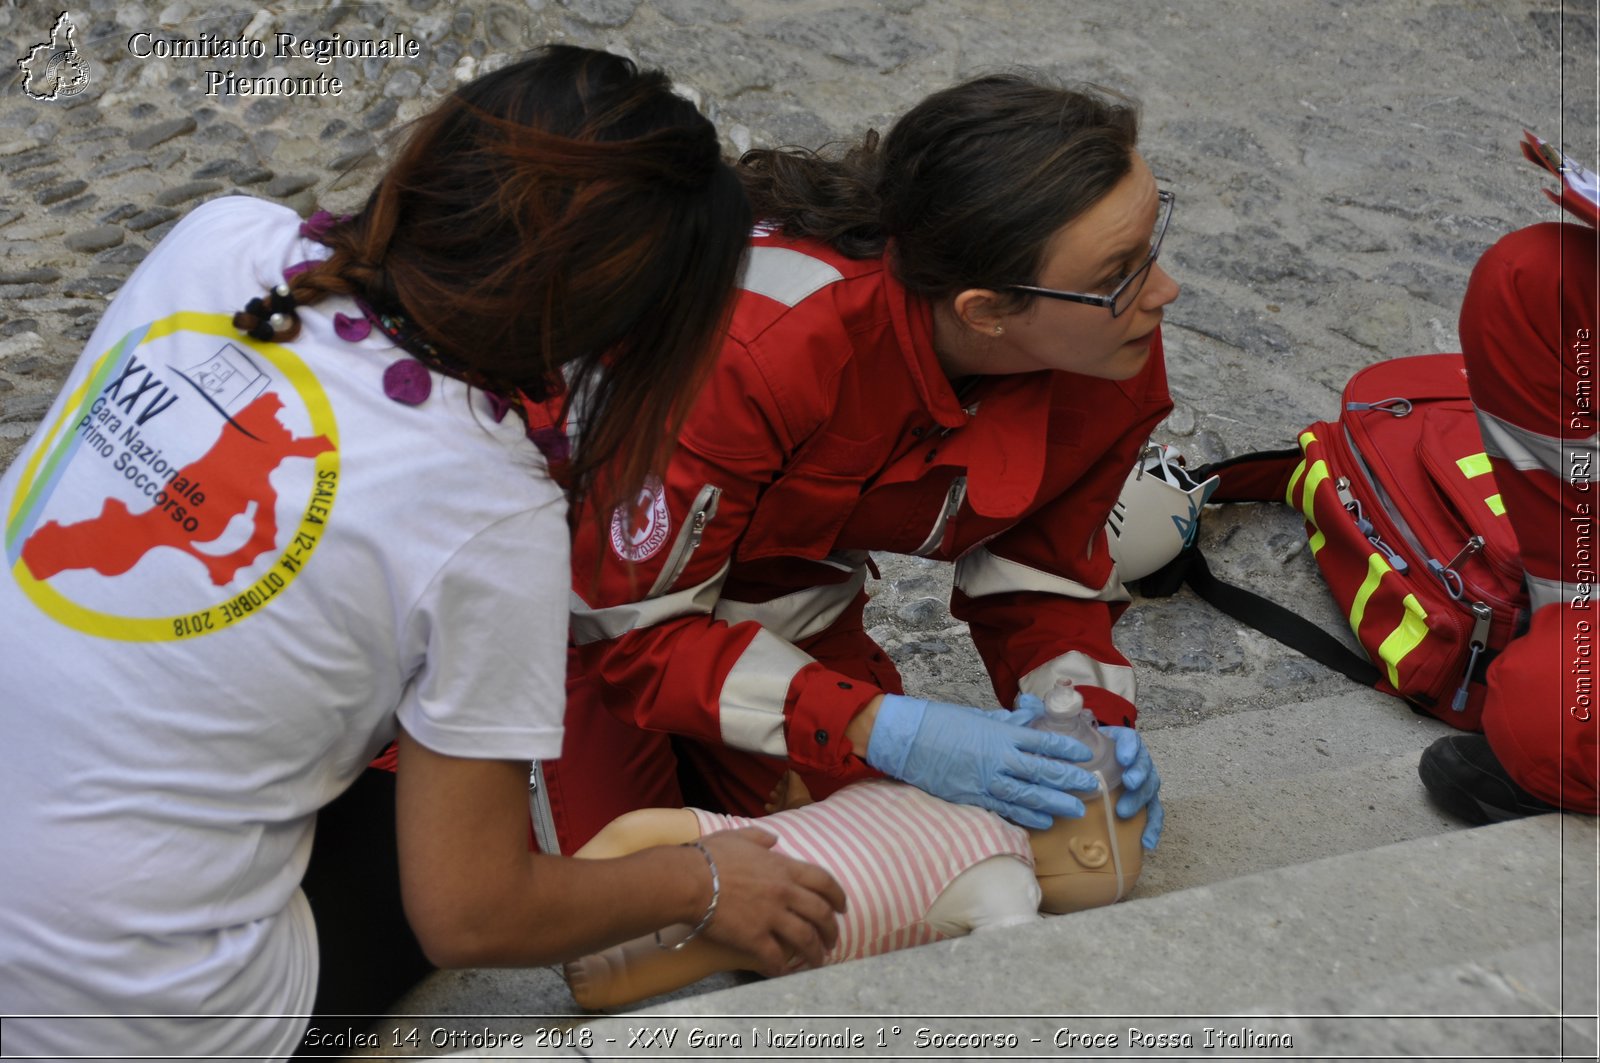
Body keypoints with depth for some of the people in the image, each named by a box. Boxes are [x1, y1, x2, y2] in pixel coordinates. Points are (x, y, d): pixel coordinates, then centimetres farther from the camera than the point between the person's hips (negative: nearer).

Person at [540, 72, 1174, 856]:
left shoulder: (1113, 365, -23)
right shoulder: (763, 349, -41)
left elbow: (1040, 573, -5)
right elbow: (633, 624, -31)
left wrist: (1090, 721, -24)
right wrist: (881, 730, -39)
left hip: (787, 602, 5)